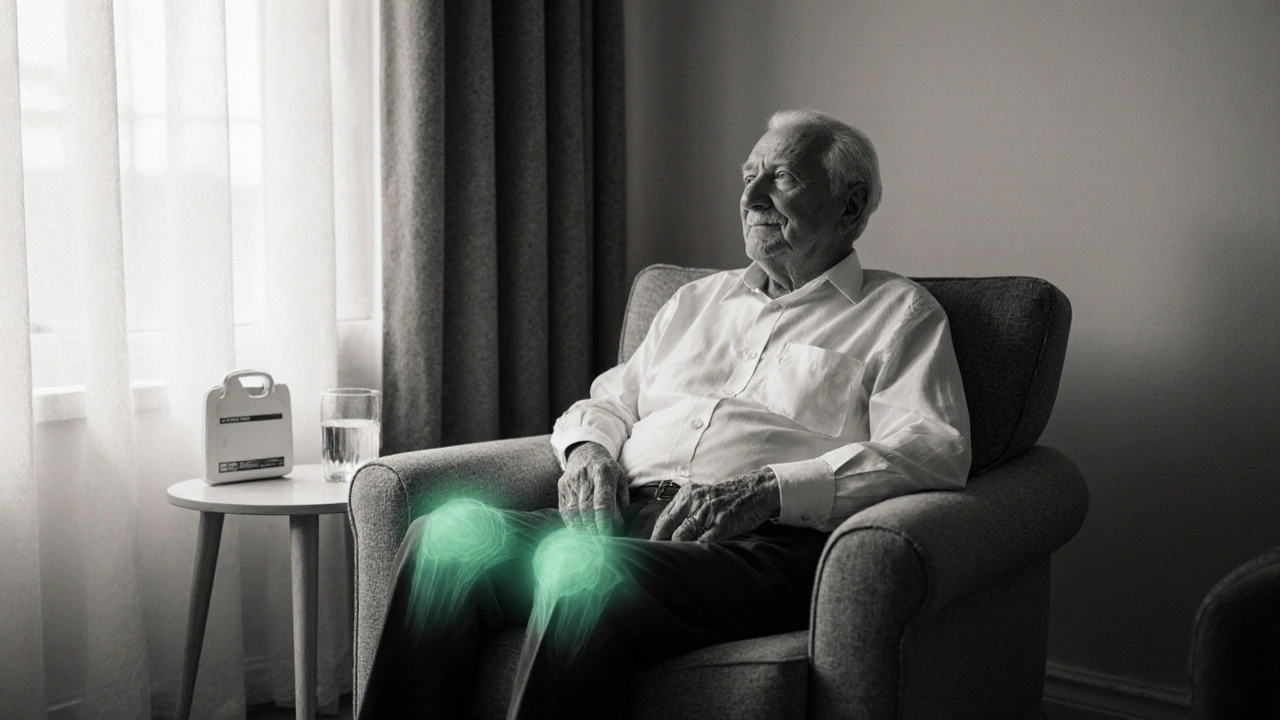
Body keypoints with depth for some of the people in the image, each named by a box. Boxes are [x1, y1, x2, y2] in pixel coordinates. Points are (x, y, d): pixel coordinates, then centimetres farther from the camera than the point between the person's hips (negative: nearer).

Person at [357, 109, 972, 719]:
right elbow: (609, 400, 33)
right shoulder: (696, 300, 31)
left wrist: (768, 489, -15)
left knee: (582, 568, -36)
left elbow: (935, 452, -3)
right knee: (447, 534, -22)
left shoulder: (898, 313, 13)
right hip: (630, 519, 6)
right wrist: (590, 446, 6)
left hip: (760, 542, -5)